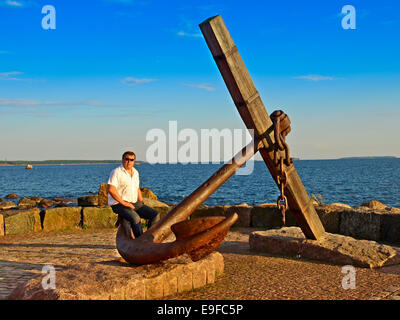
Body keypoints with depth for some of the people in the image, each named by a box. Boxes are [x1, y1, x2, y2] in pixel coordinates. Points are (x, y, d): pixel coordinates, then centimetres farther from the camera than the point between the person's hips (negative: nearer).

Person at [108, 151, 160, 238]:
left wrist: (141, 204, 14)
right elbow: (111, 189, -20)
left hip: (134, 203, 8)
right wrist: (123, 203, -21)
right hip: (119, 205, -8)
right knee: (135, 218, -35)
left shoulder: (135, 172, 16)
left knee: (155, 215, -7)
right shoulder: (116, 172, -9)